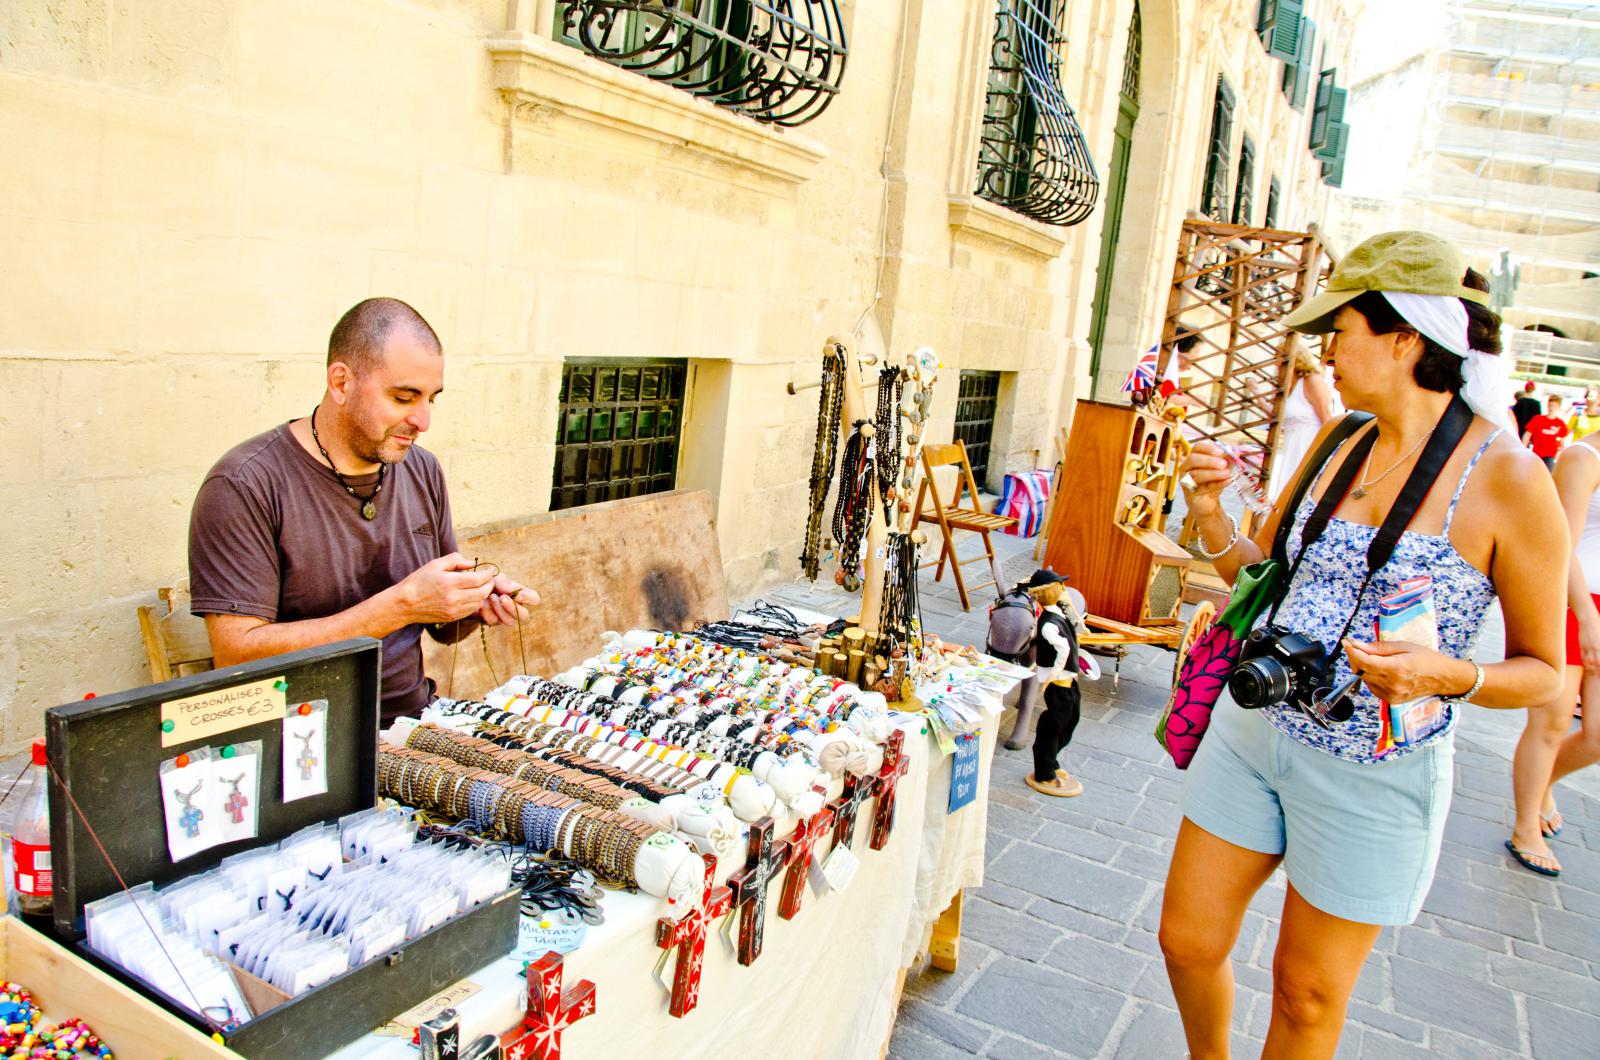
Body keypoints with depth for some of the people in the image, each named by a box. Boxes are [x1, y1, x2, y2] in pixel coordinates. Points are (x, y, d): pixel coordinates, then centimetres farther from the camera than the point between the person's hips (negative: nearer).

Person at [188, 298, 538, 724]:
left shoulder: (423, 471, 8)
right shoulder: (245, 486, -11)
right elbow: (236, 657, -18)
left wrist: (475, 606, -7)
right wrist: (401, 605, -22)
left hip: (417, 718, 6)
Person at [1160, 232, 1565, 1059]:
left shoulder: (1506, 479, -14)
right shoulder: (1340, 444, 3)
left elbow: (1543, 669, -7)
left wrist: (1446, 675, -26)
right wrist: (1210, 515, -6)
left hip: (1374, 772, -5)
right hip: (1253, 728, 5)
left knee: (1307, 993, 13)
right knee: (1187, 941, 14)